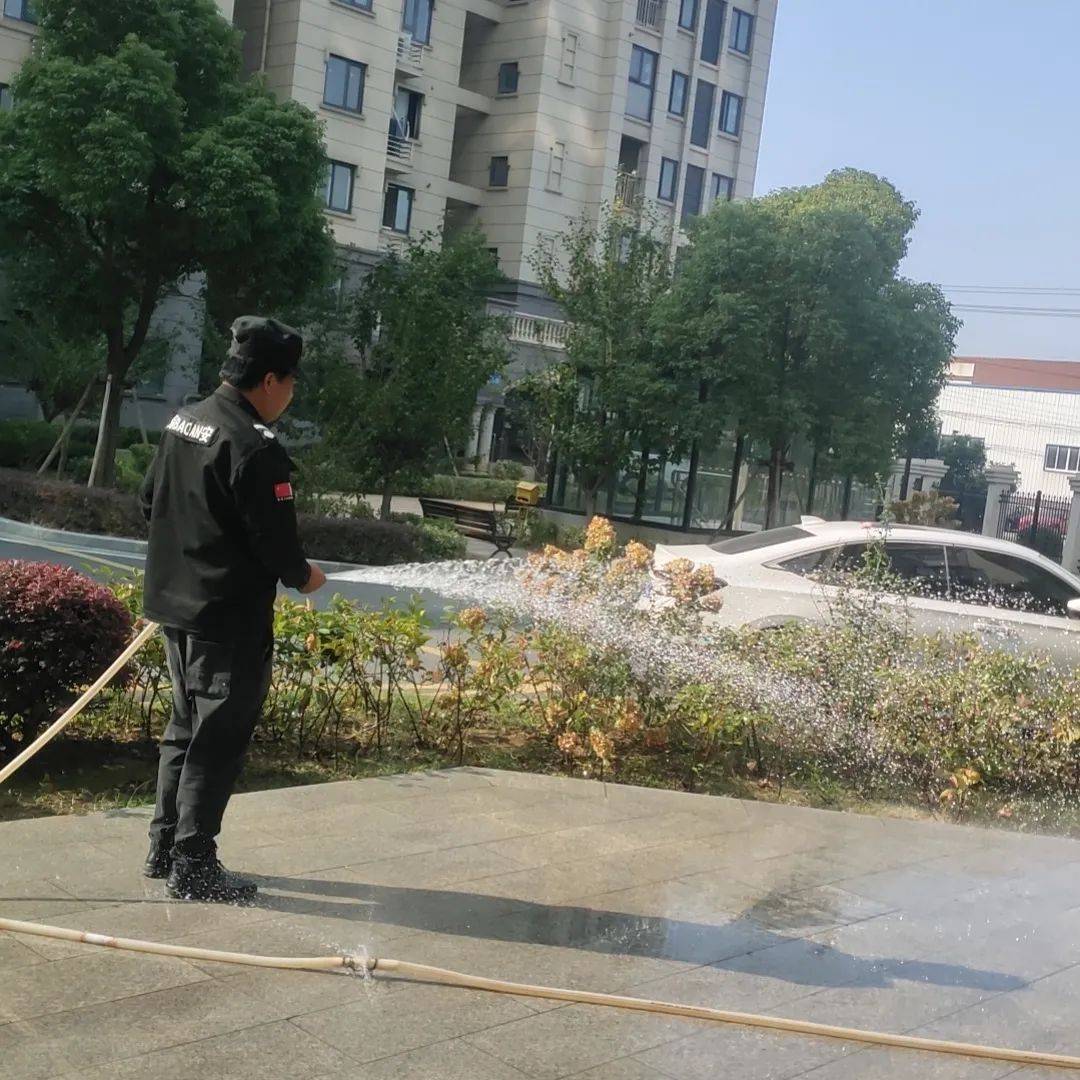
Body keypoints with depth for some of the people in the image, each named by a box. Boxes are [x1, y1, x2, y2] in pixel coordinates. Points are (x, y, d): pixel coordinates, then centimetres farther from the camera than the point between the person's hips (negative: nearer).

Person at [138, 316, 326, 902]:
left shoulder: (182, 422, 8)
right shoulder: (255, 447, -21)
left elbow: (150, 500, 16)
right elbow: (276, 540, -20)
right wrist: (303, 576, -1)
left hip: (176, 605, 9)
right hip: (230, 618, -9)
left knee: (185, 728, 20)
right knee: (218, 742, 1)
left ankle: (165, 848, 29)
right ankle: (193, 866, 8)